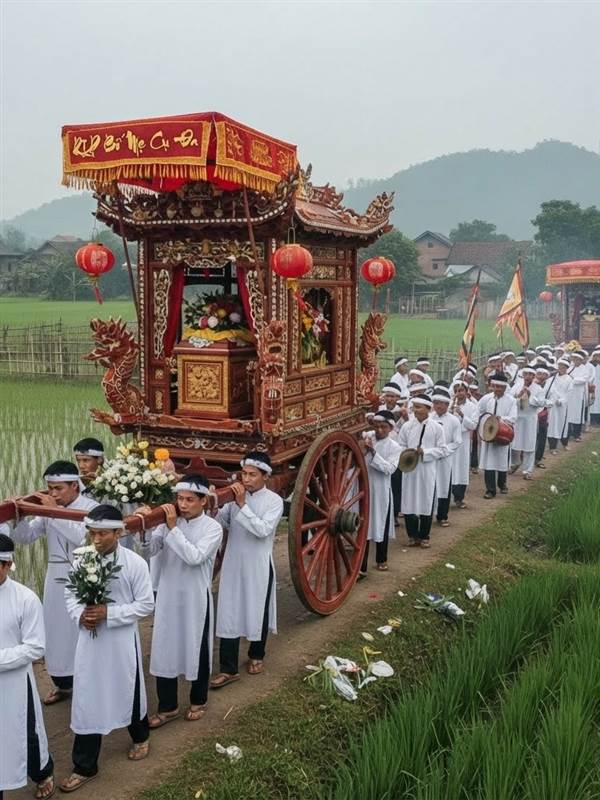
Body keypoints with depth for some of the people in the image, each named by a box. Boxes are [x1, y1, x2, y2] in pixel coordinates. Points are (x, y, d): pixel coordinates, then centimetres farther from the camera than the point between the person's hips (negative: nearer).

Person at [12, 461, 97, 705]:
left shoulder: (91, 507, -10)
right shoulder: (47, 509, 6)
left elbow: (82, 537, -26)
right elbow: (24, 537, 4)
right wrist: (18, 514, -14)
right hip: (56, 577, 6)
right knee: (55, 629, 12)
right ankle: (63, 684, 28)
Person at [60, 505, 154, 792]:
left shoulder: (135, 563, -15)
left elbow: (145, 605, -11)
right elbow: (70, 595, 6)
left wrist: (109, 613, -20)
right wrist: (79, 615, -14)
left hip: (122, 640, -2)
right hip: (89, 639, 3)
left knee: (128, 691, 18)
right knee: (87, 699, 8)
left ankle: (140, 737, 48)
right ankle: (84, 766, 22)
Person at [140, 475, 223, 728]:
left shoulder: (212, 528, -11)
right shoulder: (169, 522, 0)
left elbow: (195, 557, -24)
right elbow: (151, 550, -7)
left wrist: (173, 528, -24)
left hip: (195, 599, -3)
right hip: (168, 597, 4)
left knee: (197, 650, 11)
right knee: (164, 650, 10)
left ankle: (198, 701, 32)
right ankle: (168, 707, 25)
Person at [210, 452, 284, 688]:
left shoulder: (274, 501, -10)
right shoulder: (235, 495, 2)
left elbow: (263, 529, -22)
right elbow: (220, 523, -1)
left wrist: (242, 505, -24)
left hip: (258, 567, -3)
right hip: (233, 565, 3)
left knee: (257, 613, 13)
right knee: (228, 615, 3)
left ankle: (256, 656, 36)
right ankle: (228, 669, 10)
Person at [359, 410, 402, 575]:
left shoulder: (394, 447, -5)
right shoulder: (366, 437, 0)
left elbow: (390, 469, -17)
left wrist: (373, 452, -23)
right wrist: (361, 448, -15)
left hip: (381, 491, -1)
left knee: (381, 525, 15)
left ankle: (381, 559, 36)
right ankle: (361, 566, 2)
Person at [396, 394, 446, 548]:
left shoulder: (436, 428, -3)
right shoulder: (407, 426, 1)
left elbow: (442, 449, -2)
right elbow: (400, 446, 6)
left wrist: (425, 452, -15)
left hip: (427, 470, -1)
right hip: (409, 469, 1)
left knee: (426, 503, 5)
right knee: (409, 502, 4)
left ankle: (424, 536, 20)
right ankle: (412, 535, 19)